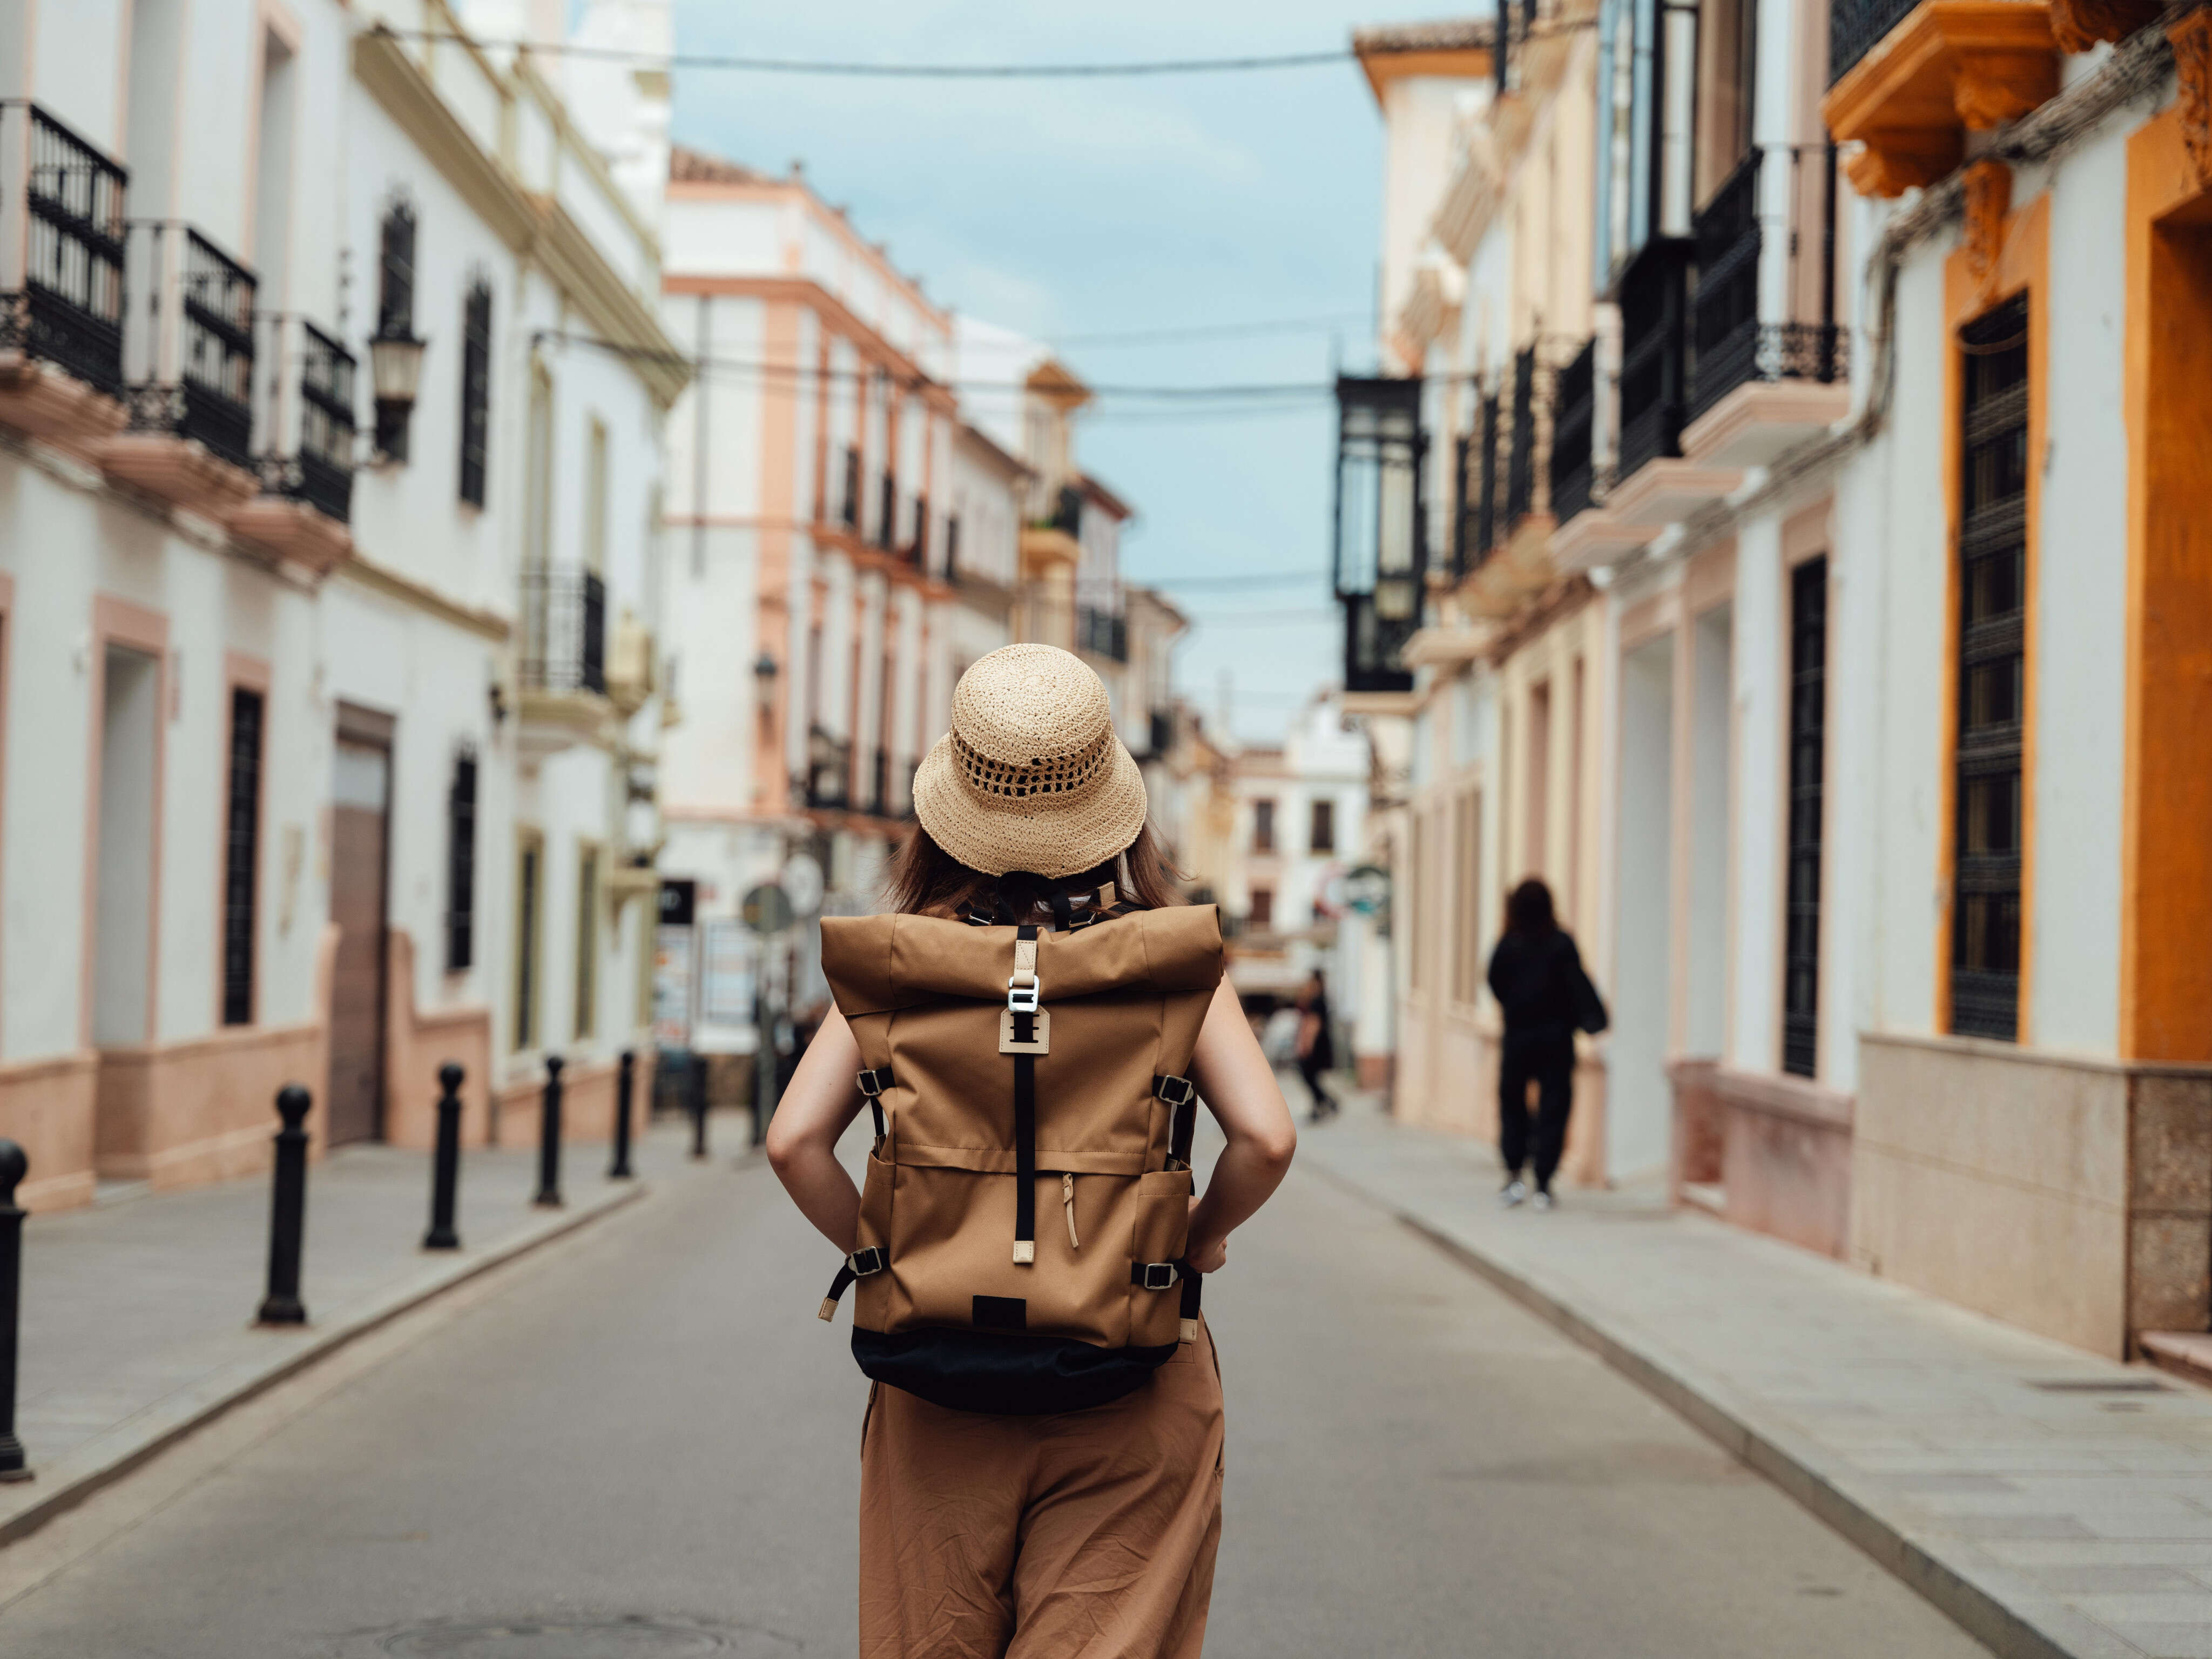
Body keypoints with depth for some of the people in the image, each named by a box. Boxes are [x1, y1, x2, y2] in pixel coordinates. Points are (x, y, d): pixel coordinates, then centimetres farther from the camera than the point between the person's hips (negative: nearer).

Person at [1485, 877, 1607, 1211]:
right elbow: (1579, 986, -10)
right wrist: (1589, 1019, 0)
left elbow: (1495, 984, 1)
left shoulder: (1508, 946, -6)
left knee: (1512, 1105, 14)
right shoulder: (1562, 944, -8)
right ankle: (1544, 1186, 0)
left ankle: (1514, 1174, -2)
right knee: (1553, 1108, 4)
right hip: (1556, 1039, 0)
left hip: (1517, 1038, 1)